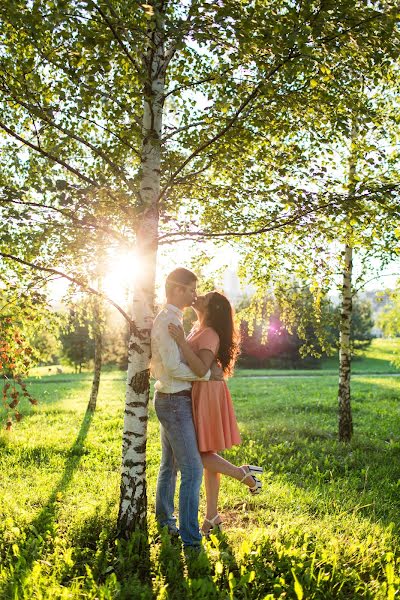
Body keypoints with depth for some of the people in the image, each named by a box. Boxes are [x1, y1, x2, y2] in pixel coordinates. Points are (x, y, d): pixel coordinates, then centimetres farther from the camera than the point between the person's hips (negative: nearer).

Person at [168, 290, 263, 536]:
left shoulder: (209, 334, -17)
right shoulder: (198, 329, 12)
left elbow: (201, 369, -31)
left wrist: (182, 342, -34)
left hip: (206, 396, -9)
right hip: (198, 394, 9)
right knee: (205, 455, 12)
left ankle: (243, 473, 8)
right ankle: (212, 517, 19)